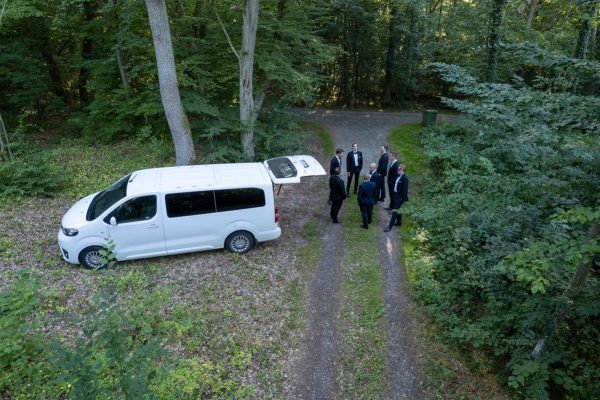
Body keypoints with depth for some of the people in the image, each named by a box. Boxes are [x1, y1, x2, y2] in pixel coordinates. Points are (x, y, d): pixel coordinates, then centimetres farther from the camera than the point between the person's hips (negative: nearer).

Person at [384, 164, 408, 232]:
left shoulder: (404, 179, -23)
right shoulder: (398, 176, 2)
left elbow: (405, 190, -20)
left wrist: (402, 199, -17)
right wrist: (393, 194, 15)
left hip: (399, 197, -9)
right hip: (395, 194, 9)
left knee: (395, 211, -3)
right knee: (397, 209, 23)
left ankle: (390, 226, 3)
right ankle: (399, 222, 40)